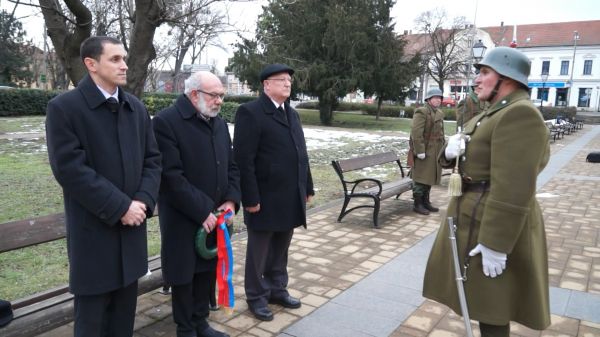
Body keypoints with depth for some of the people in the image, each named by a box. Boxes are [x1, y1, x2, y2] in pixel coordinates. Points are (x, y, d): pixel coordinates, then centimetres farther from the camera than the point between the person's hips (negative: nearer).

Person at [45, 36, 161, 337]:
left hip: (131, 226, 5)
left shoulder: (137, 108, 8)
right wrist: (120, 207, -17)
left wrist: (143, 201, -10)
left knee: (125, 313, 16)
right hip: (93, 230, -4)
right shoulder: (63, 107, -9)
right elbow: (70, 169, -16)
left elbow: (153, 160, 6)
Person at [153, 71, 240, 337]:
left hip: (215, 216, 6)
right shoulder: (166, 122, -15)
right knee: (184, 275, 8)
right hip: (183, 218, -6)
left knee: (208, 270, 16)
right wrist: (202, 211, -19)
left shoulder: (219, 123, 9)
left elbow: (232, 166, 12)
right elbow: (172, 176, -21)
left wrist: (231, 200, -3)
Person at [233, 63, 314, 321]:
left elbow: (301, 154, 16)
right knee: (259, 251, 10)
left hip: (290, 199, 7)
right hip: (265, 199, -7)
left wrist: (307, 188, 13)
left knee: (280, 249, 19)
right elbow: (243, 160, -17)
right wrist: (251, 198, -19)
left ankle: (277, 289, 36)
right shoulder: (250, 112, -11)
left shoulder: (292, 114, 15)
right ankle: (256, 297, 26)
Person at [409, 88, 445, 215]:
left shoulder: (439, 113, 16)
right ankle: (417, 204, 7)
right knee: (420, 178, -1)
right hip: (424, 152, -8)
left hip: (434, 153, 8)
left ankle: (426, 202, 26)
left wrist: (443, 149, 14)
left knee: (429, 178, 15)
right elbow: (416, 133, -19)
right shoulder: (421, 112, -12)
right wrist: (420, 151, -22)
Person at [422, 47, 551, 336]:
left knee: (490, 306, 5)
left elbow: (512, 189, -27)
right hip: (477, 214, 10)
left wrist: (495, 244, -26)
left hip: (492, 224, -10)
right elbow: (469, 159, 16)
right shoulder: (495, 113, 13)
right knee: (484, 299, 22)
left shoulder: (520, 114, -21)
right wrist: (451, 150, -7)